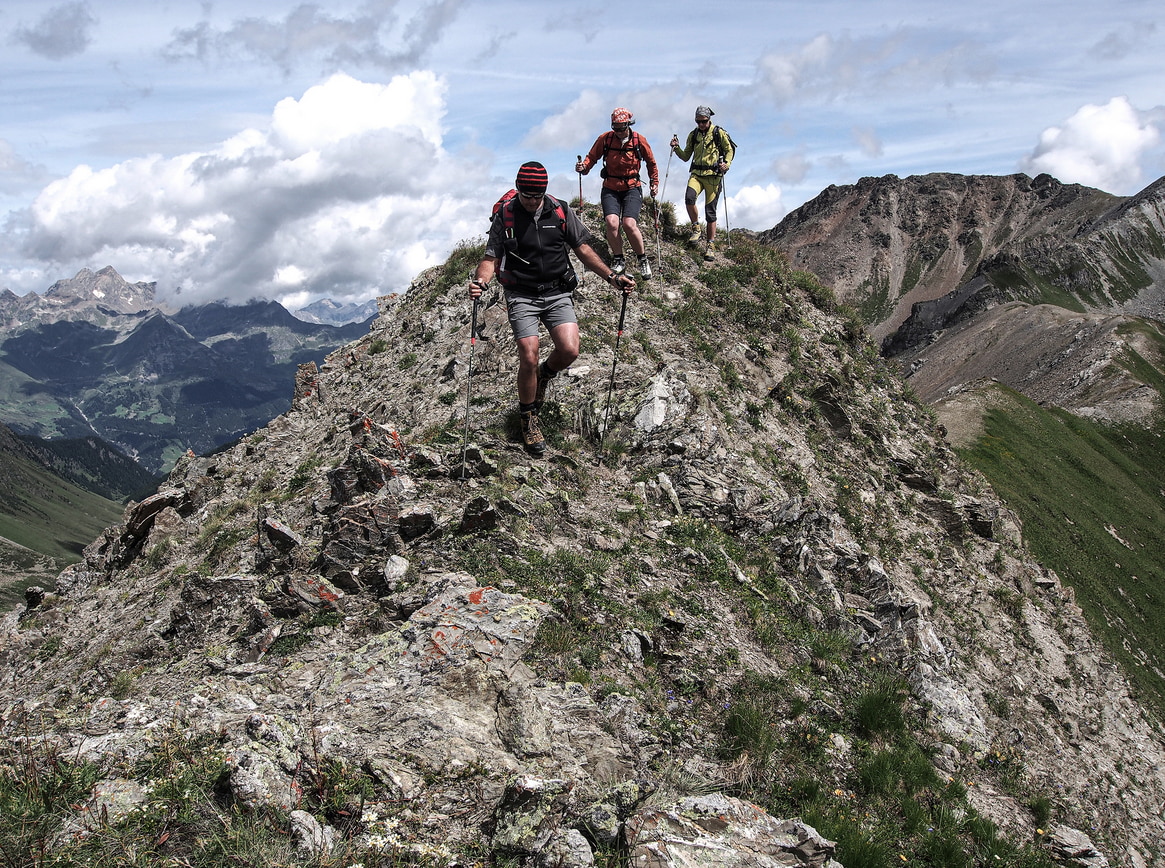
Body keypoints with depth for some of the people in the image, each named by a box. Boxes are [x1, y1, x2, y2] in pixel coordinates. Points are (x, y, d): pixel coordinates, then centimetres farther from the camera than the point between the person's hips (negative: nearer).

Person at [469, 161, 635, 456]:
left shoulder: (561, 211, 2)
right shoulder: (505, 215, -2)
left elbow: (583, 249, 8)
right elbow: (491, 258, -2)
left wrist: (612, 276, -1)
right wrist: (480, 281, -23)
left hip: (558, 293, 2)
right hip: (522, 296, -2)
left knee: (569, 350, -17)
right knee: (529, 359, -13)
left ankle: (544, 376, 20)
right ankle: (528, 418, 11)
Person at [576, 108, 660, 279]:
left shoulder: (639, 141, -5)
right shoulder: (605, 139, -6)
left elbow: (651, 163, 10)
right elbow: (592, 157, 4)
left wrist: (654, 183, 8)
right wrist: (583, 167, -16)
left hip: (632, 188, -1)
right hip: (610, 189, 1)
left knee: (629, 224, -21)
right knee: (611, 222, -21)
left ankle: (643, 259, 1)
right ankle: (618, 260, 0)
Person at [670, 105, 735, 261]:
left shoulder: (719, 133, 1)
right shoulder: (693, 135, 11)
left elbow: (730, 150, 8)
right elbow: (686, 157, 17)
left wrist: (727, 163, -12)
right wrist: (677, 148, -2)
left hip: (713, 176, -2)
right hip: (696, 174, 2)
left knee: (710, 212, -1)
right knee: (689, 198, -28)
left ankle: (710, 246, 6)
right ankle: (696, 229, -8)